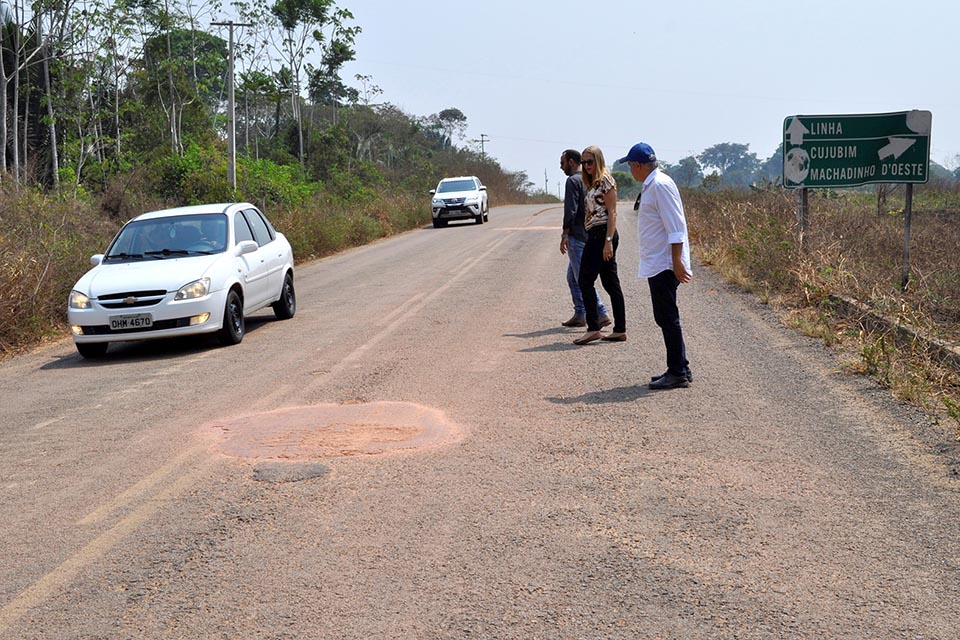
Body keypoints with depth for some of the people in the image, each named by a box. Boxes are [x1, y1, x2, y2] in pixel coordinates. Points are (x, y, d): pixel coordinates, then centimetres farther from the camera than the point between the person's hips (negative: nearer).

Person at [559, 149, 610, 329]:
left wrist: (565, 234, -17)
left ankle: (602, 314, -11)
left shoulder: (573, 181, -11)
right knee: (572, 277, 15)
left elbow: (571, 210, -18)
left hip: (576, 236, -10)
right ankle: (579, 315, 15)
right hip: (587, 234, 10)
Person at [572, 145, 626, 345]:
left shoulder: (605, 181, -9)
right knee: (611, 283, 8)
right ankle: (620, 330, 10)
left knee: (585, 280, -8)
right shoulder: (593, 184, 19)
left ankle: (593, 328, -7)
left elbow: (612, 213, -14)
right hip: (595, 236, 10)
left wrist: (608, 241, -20)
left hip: (602, 234, -10)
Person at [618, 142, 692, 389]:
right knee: (664, 318, 14)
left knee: (668, 318, -6)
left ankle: (678, 373, -1)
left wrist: (677, 261, -22)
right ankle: (678, 369, 21)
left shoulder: (660, 185, -15)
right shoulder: (650, 185, 16)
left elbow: (675, 226, -20)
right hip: (656, 264, 10)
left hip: (664, 264, -10)